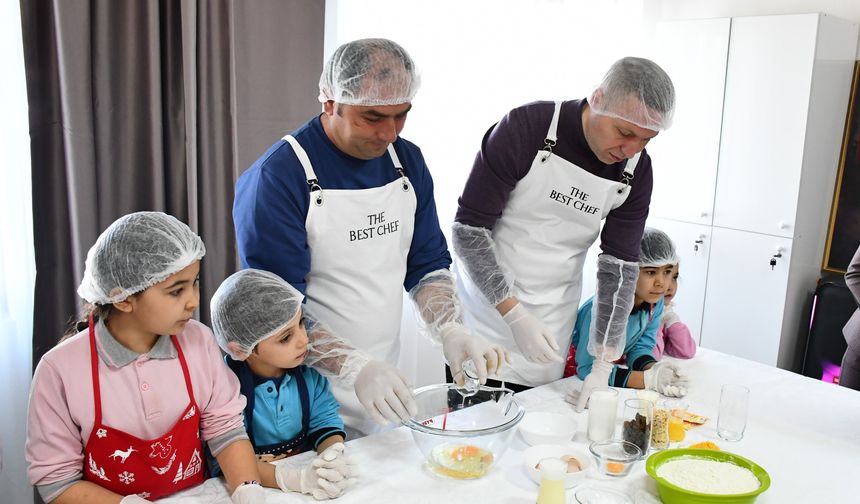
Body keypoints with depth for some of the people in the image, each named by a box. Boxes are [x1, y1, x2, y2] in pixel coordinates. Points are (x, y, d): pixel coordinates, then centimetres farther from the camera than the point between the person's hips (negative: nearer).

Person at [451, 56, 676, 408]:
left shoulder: (636, 171, -6)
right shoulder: (526, 128, -19)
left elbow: (620, 265, -3)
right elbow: (469, 229, -16)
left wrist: (603, 366, -8)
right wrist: (513, 312, -22)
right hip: (486, 315, -3)